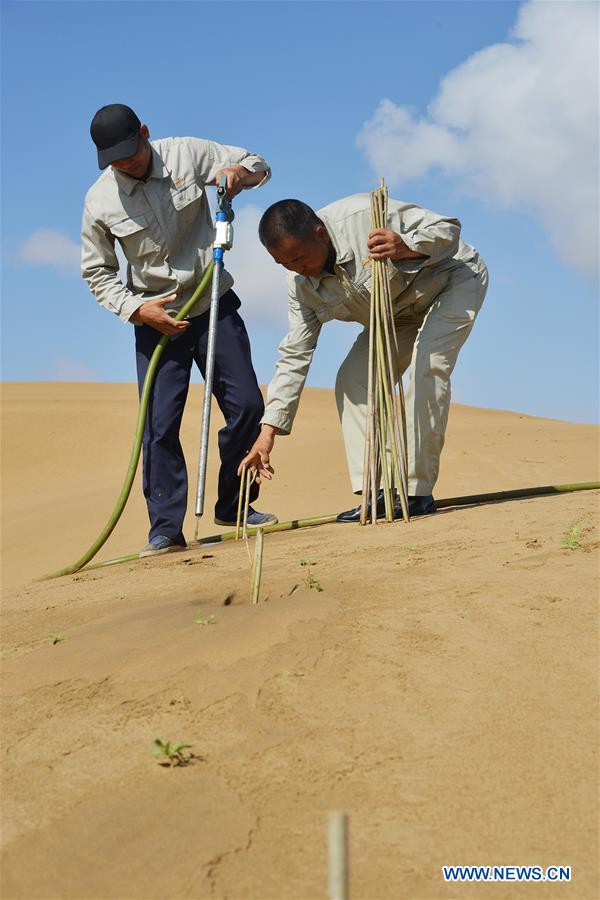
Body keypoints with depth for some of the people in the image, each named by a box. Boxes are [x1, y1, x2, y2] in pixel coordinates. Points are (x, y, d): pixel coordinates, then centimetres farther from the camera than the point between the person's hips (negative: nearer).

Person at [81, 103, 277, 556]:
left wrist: (241, 171, -23)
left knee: (247, 405, 1)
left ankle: (233, 508, 18)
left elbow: (260, 165, 2)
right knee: (160, 425, -7)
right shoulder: (99, 202, -8)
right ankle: (166, 530, 2)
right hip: (156, 318, -1)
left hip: (214, 305, 2)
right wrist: (136, 309, -14)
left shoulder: (187, 154, -7)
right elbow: (97, 272, 2)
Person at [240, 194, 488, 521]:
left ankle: (418, 490, -25)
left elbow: (447, 229, -27)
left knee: (427, 367, -29)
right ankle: (376, 492, -11)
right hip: (399, 312, 7)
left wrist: (405, 248, -49)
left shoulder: (366, 215, -35)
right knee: (352, 378, -8)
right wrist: (268, 431, -16)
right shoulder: (301, 283, -14)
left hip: (453, 278, -7)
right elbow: (295, 354, -11)